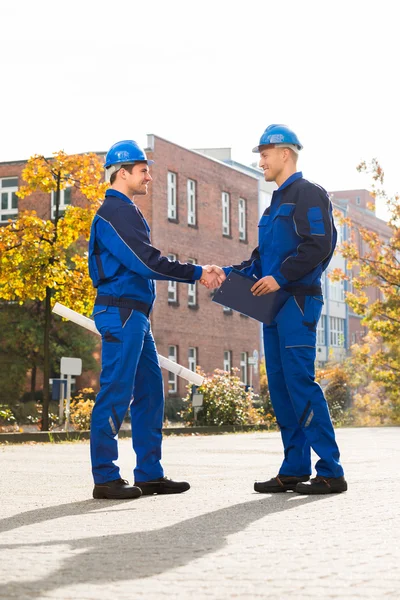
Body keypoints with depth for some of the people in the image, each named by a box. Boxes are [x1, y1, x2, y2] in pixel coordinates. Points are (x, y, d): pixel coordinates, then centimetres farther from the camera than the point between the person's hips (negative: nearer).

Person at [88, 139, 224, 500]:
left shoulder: (127, 212, 21)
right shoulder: (114, 212, -11)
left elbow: (144, 262, 19)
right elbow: (146, 261, -19)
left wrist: (201, 273, 10)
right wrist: (198, 274, -13)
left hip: (135, 314, 11)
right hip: (120, 312, -11)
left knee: (150, 392, 11)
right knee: (116, 392, -8)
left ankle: (150, 474, 16)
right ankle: (105, 479, -3)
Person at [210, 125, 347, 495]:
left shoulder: (308, 194, -5)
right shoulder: (276, 204, 23)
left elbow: (319, 246, -17)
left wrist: (280, 277, -19)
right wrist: (231, 273, 11)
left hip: (298, 301, -9)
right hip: (275, 304, 9)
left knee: (300, 381, -13)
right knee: (279, 385, 7)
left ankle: (331, 472, -9)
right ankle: (294, 470, 11)